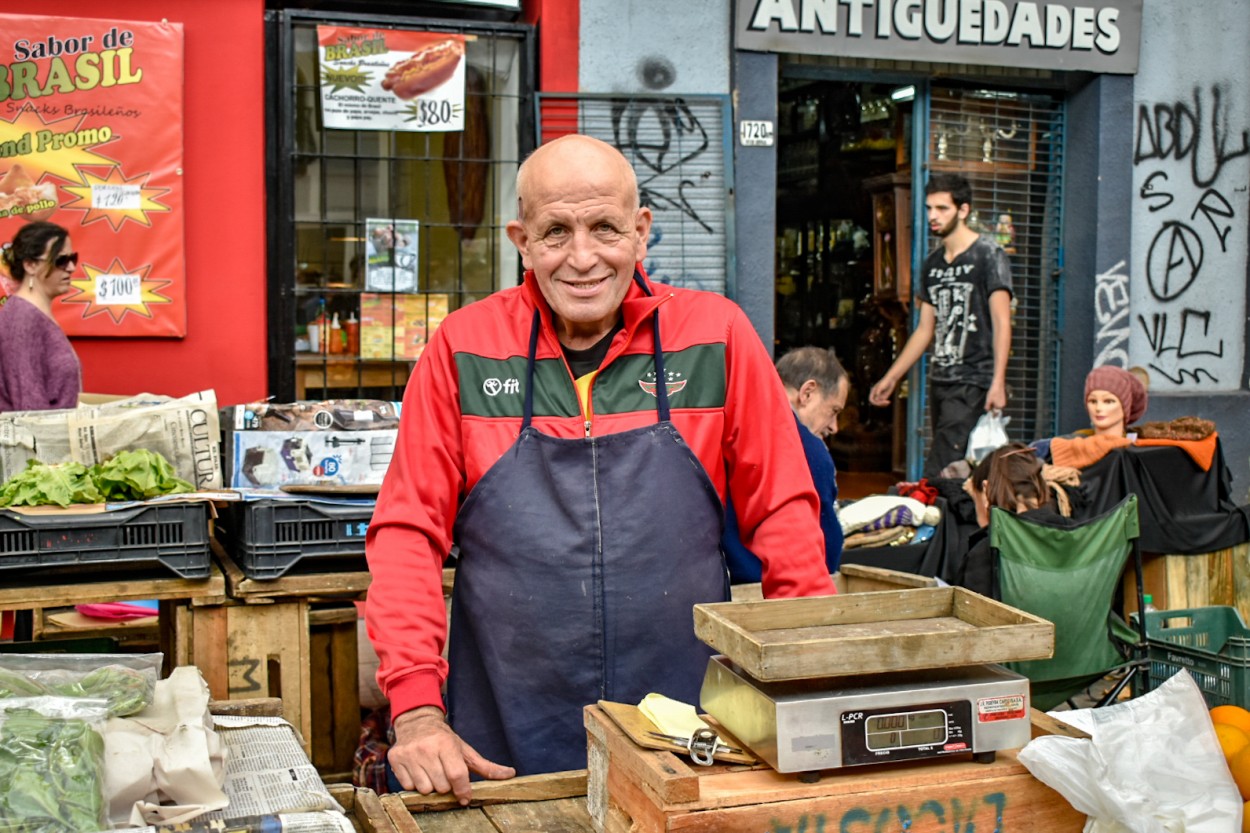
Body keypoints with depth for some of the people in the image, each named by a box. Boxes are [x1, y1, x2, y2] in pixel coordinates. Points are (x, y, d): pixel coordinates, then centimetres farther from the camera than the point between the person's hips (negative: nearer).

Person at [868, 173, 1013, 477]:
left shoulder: (988, 254, -3)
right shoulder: (933, 263, 17)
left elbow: (1002, 323, -10)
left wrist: (998, 382, -20)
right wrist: (891, 378, 18)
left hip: (973, 383, -7)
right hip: (940, 381, 7)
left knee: (938, 473, -17)